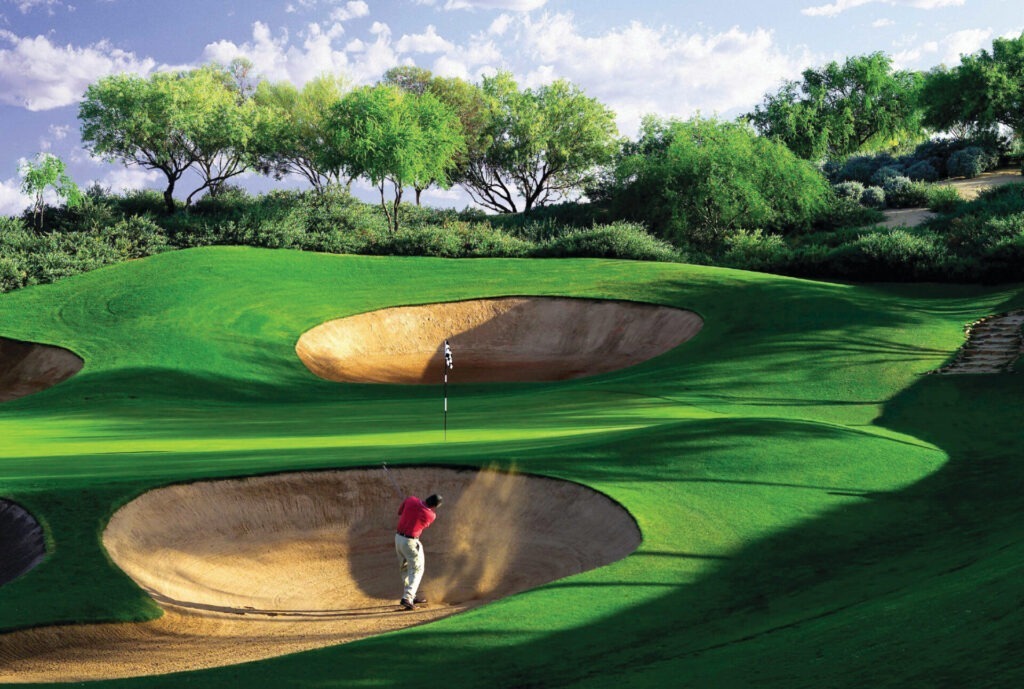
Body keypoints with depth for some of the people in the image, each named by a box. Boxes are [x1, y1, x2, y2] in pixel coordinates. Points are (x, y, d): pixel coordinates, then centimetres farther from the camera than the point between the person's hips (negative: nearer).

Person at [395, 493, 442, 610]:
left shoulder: (411, 499, -7)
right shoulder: (431, 516, -15)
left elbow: (400, 513, 8)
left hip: (398, 537, 6)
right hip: (410, 542, -6)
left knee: (405, 568, 19)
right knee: (417, 570, 7)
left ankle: (411, 596, 30)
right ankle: (407, 598, -8)